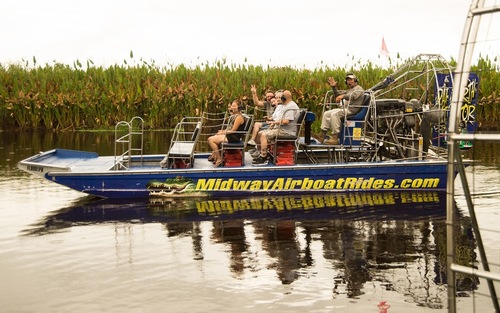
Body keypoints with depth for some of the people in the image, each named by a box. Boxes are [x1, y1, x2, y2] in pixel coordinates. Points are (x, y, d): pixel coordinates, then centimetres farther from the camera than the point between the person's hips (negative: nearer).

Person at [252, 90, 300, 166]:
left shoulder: (291, 107, -16)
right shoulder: (285, 106, 19)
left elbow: (286, 121, -24)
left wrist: (275, 122, -12)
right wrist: (274, 123, 7)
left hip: (286, 131, -11)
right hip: (279, 128, 11)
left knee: (264, 135, -25)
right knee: (260, 133, 7)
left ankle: (263, 158, -23)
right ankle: (265, 154, 8)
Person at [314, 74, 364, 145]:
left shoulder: (358, 88, 1)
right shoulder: (349, 90, 32)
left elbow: (354, 96, -21)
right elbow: (338, 95, 29)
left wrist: (343, 96, -37)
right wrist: (334, 87, 13)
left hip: (352, 109, -10)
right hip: (344, 108, 10)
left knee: (334, 114, -31)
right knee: (326, 114, 0)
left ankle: (335, 138, -36)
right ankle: (322, 135, -9)